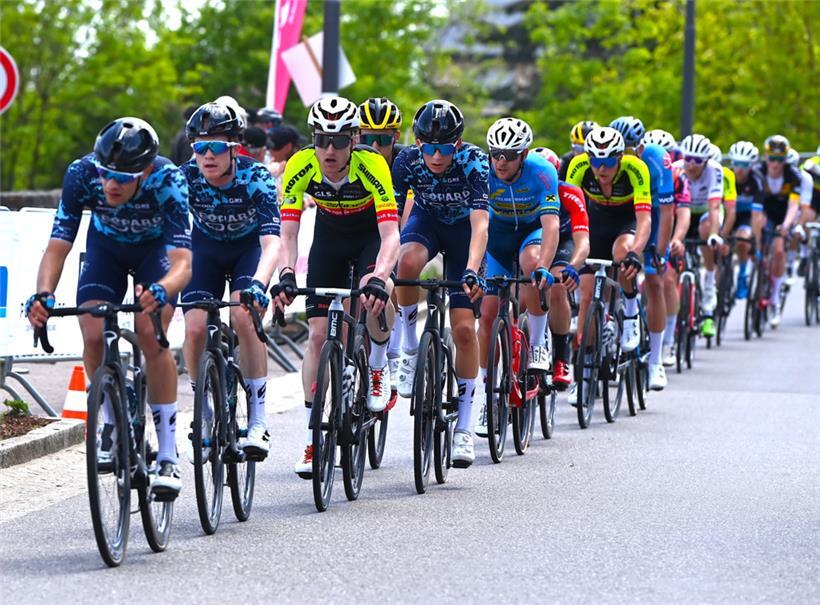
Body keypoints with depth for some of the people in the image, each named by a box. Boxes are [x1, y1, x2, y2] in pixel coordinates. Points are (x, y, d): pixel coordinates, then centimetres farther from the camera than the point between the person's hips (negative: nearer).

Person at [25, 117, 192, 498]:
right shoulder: (82, 174, -33)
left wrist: (160, 292, -67)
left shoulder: (167, 181, -38)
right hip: (105, 246, 2)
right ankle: (113, 425, 10)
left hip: (156, 249, -2)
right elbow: (58, 246, -34)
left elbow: (182, 262, -45)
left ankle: (168, 456, -16)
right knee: (92, 336, -17)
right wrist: (43, 295, -52)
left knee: (150, 334, -22)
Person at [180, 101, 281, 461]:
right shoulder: (184, 178, -26)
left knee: (245, 315, -28)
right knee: (195, 329, -18)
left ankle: (257, 420, -18)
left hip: (249, 246, -2)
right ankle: (204, 420, 3)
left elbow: (272, 241, -41)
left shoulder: (255, 178, -32)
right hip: (206, 247, 2)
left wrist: (258, 283, -59)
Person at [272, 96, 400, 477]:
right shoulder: (300, 166, -27)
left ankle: (378, 367, -3)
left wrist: (379, 278, -57)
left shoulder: (372, 166, -34)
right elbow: (287, 232, -29)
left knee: (376, 296, -34)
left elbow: (391, 234, -40)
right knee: (317, 334, -7)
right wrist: (286, 275, -48)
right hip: (329, 238, 2)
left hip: (370, 235, -2)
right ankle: (313, 437, 0)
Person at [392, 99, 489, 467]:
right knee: (407, 262, -36)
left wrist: (471, 272, -54)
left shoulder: (474, 162, -32)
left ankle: (464, 424, 3)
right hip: (427, 220, 1)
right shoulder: (407, 162, -26)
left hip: (463, 227, -1)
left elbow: (480, 224, -40)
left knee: (464, 328, -9)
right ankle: (410, 347, -13)